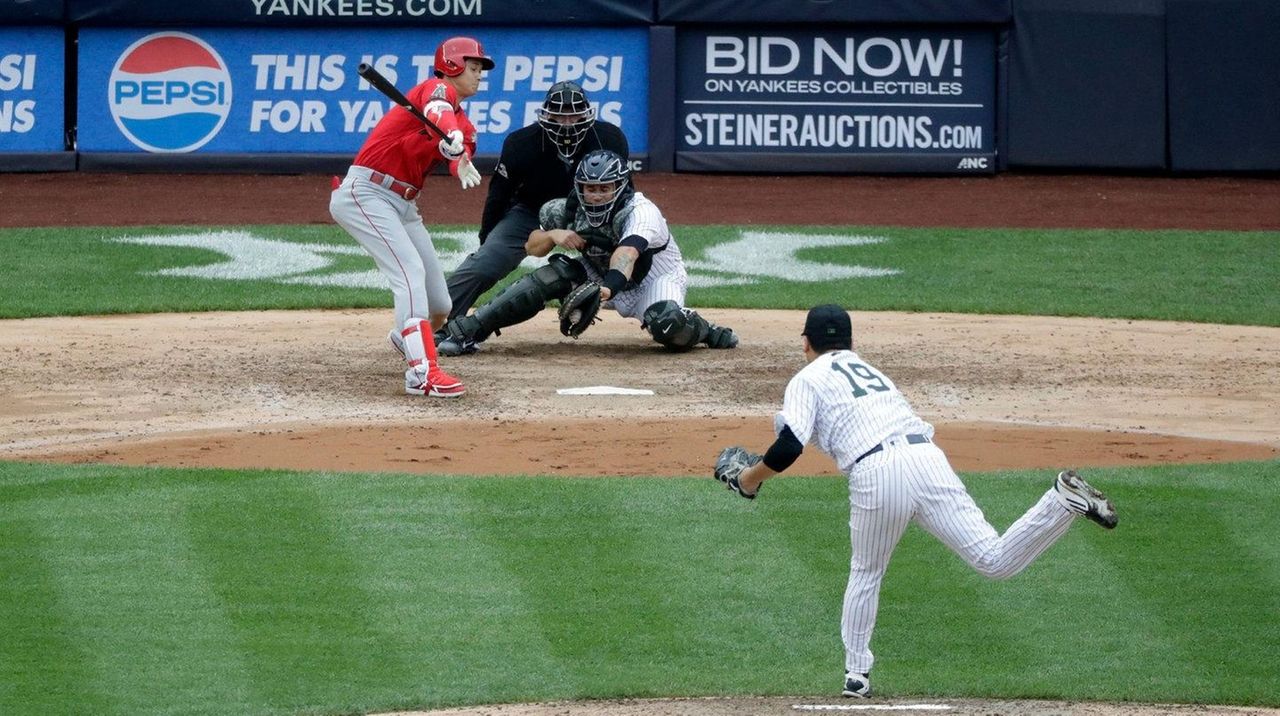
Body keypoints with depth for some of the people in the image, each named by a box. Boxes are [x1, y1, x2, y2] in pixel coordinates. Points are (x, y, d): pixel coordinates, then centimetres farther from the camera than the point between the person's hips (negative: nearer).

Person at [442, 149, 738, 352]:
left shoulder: (641, 212, -30)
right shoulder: (572, 210, -11)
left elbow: (626, 253, -50)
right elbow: (532, 246, -2)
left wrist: (608, 287, -70)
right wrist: (553, 235, -26)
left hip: (656, 280, -5)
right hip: (603, 280, 5)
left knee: (667, 324, -39)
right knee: (553, 275, -21)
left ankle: (701, 330, -1)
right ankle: (467, 329, -21)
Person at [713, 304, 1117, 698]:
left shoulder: (807, 380, 13)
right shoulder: (868, 370, 33)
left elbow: (789, 447, 0)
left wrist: (747, 479, 15)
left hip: (876, 473, -4)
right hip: (927, 456, 4)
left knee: (865, 574, 18)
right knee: (994, 560, -5)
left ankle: (857, 673, 19)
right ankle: (1065, 500, -24)